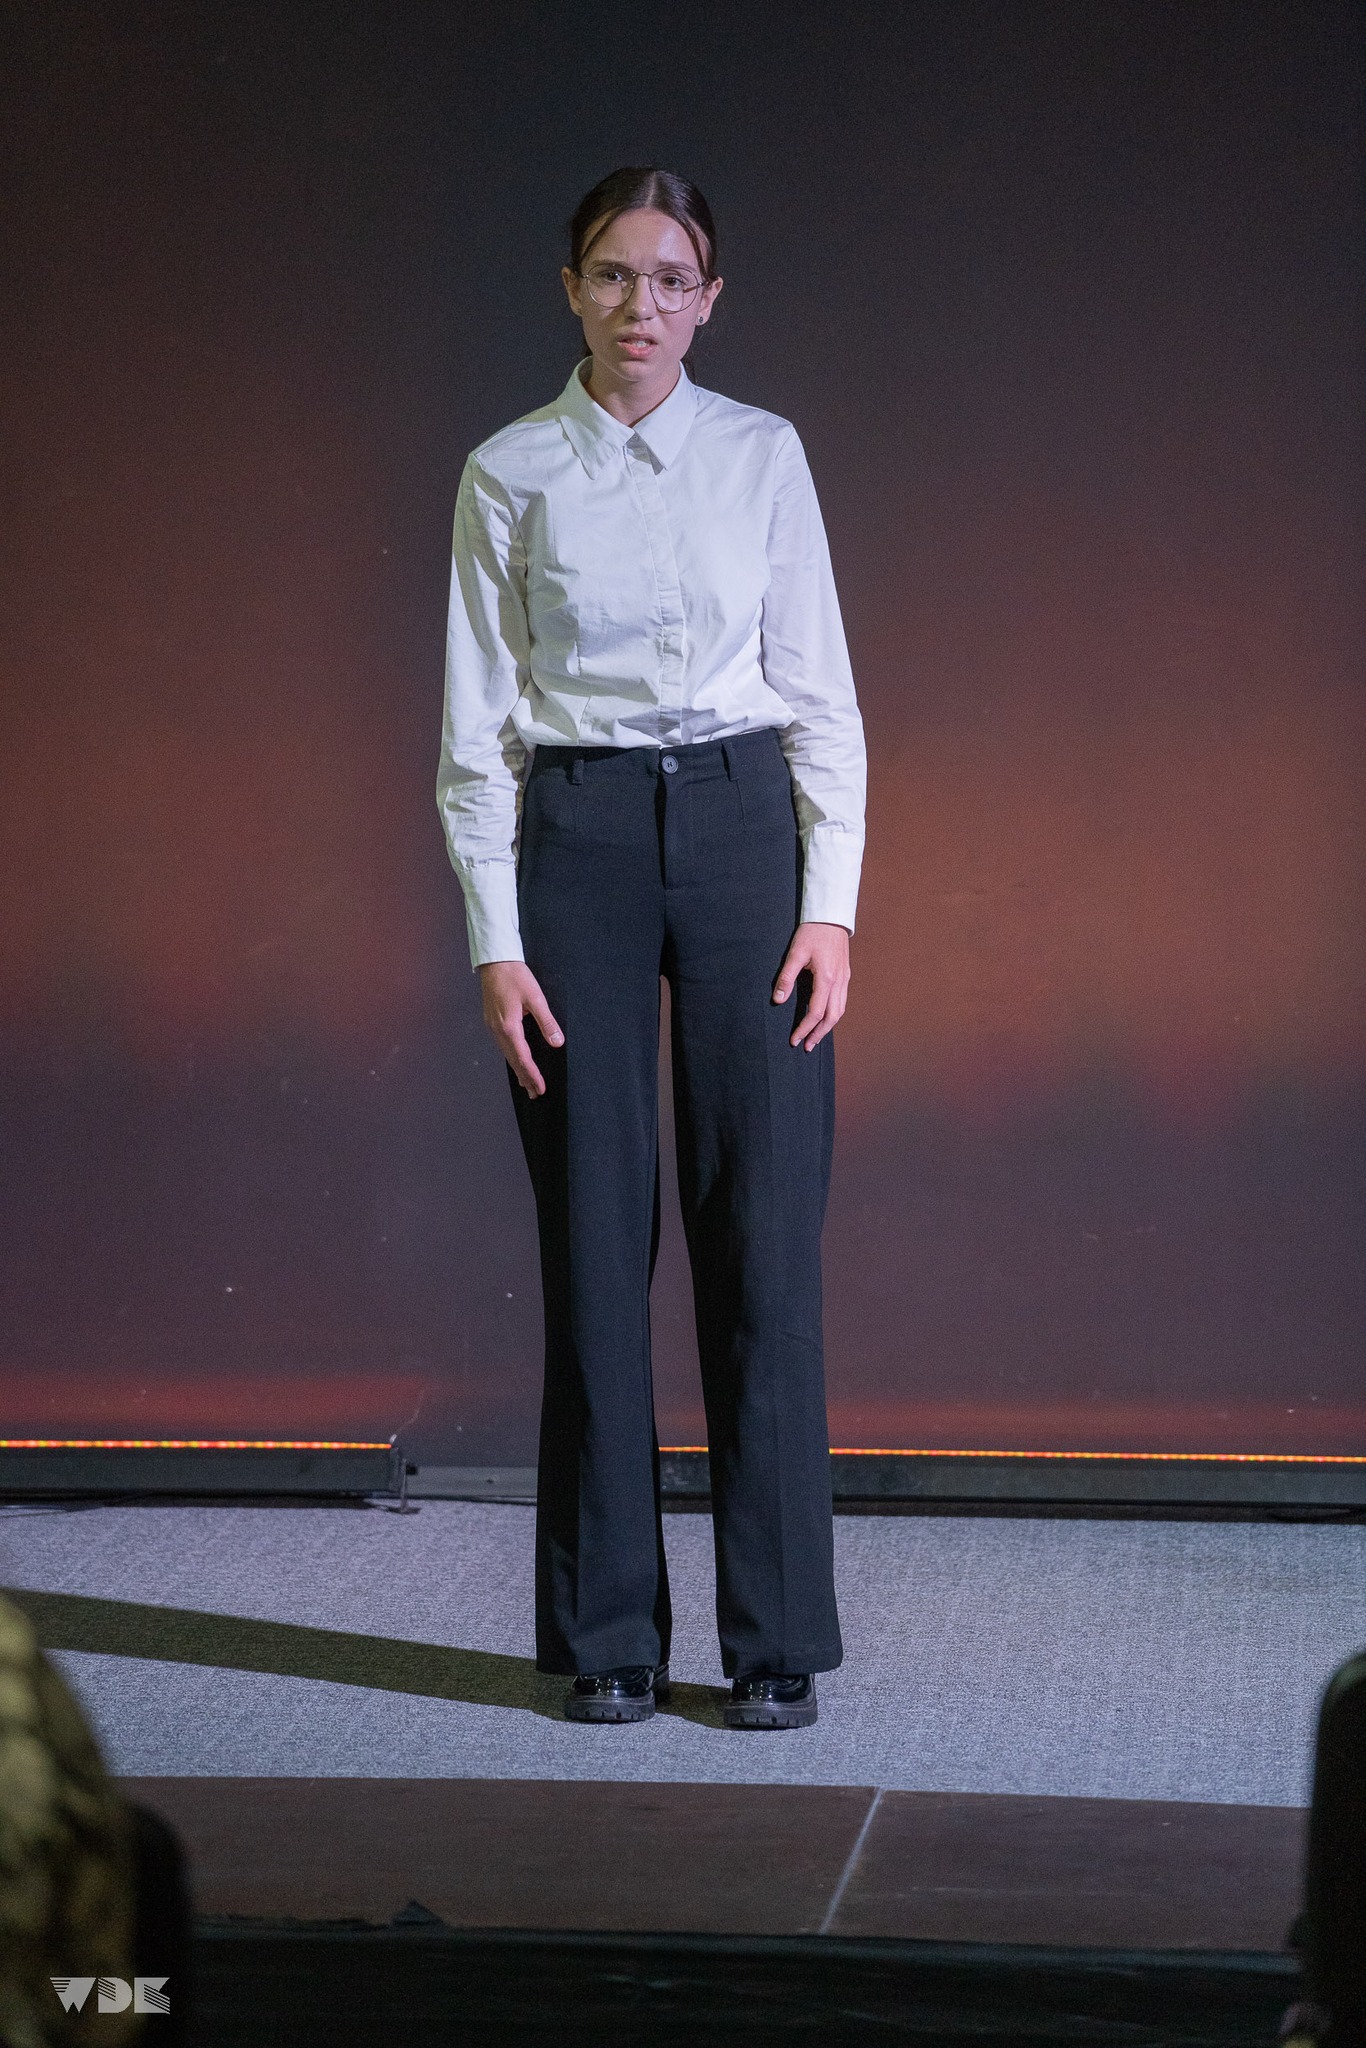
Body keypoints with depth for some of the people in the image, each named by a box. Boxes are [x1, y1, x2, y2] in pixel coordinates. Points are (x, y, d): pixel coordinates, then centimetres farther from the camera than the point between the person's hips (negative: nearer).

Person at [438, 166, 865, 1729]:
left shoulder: (762, 454, 4)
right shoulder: (509, 475, 2)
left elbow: (820, 693, 4)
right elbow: (477, 724, 1)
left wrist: (832, 901, -5)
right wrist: (495, 940, -5)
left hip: (745, 828, 1)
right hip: (576, 838, 0)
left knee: (763, 1230, -2)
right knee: (594, 1232, 2)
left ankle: (776, 1634, 7)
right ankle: (609, 1632, 13)